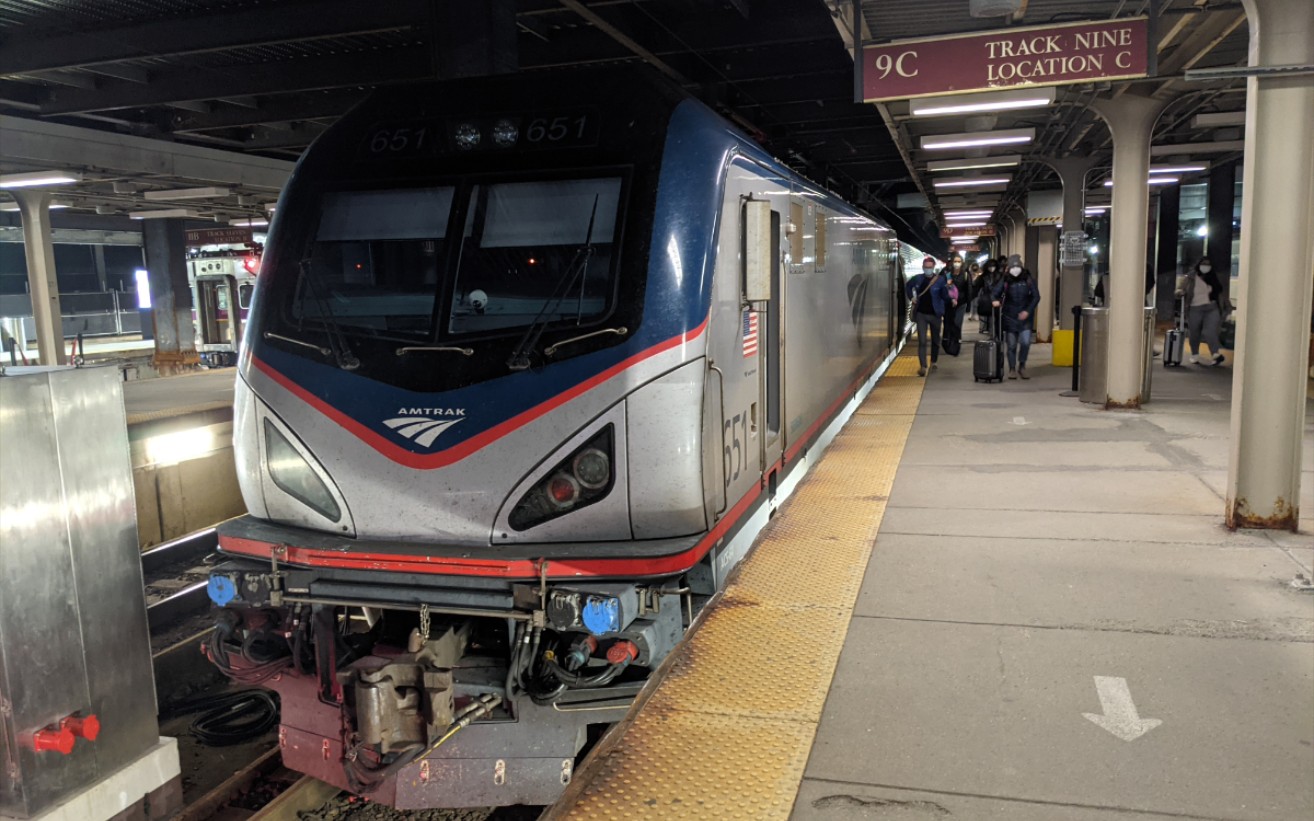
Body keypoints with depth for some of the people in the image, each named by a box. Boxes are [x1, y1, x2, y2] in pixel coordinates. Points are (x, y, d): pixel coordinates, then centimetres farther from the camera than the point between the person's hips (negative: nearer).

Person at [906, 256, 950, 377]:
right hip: (921, 314, 1)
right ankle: (922, 366, -9)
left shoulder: (940, 280, -9)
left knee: (935, 340, 14)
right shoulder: (917, 279, -1)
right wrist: (911, 297, 10)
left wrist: (945, 289, -23)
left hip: (935, 314, -1)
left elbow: (945, 298, -8)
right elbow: (908, 285, 20)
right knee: (922, 341, -7)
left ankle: (933, 362, 33)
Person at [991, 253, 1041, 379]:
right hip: (1010, 317, 1)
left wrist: (1028, 311, -13)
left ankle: (1022, 366, 8)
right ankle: (1012, 369, 16)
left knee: (1025, 342, -13)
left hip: (1025, 316, -1)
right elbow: (995, 293, -6)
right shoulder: (1005, 280, -1)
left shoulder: (1029, 279, -2)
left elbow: (1036, 296, -1)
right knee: (1011, 345, 4)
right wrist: (995, 300, -30)